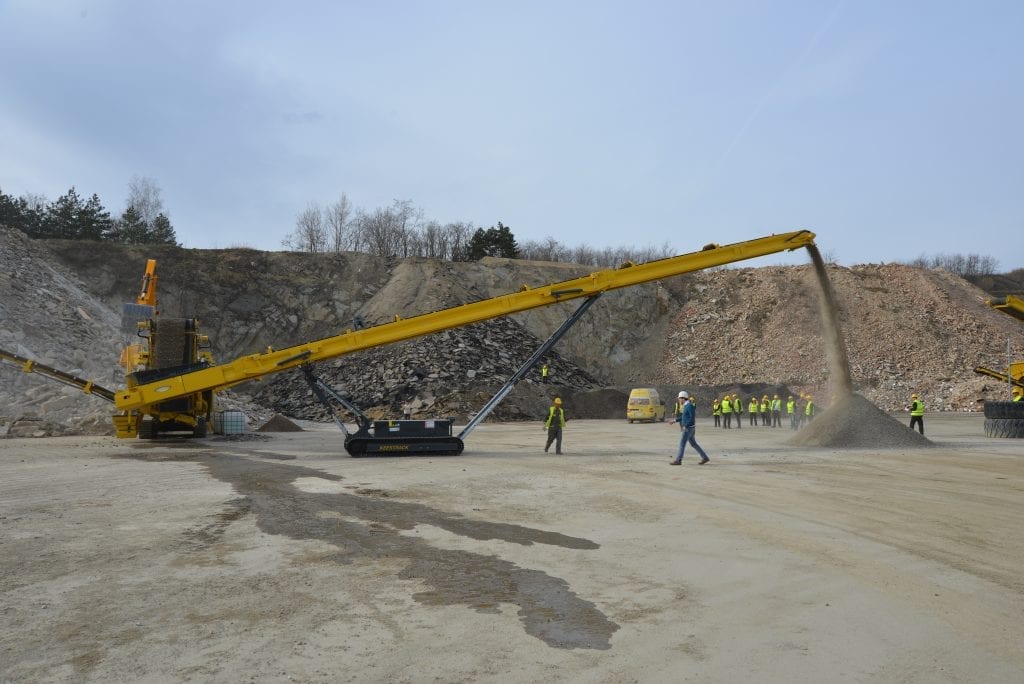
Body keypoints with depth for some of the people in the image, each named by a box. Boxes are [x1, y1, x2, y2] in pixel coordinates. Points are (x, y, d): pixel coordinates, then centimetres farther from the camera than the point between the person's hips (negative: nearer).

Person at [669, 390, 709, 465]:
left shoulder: (690, 406, -17)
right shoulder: (686, 406, 15)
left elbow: (692, 418, -22)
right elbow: (684, 417, 24)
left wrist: (685, 426, -22)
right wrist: (675, 420, 17)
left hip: (689, 428, -10)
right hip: (688, 428, 10)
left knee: (682, 443, -6)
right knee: (693, 443, 13)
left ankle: (678, 460, -3)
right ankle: (704, 457, 15)